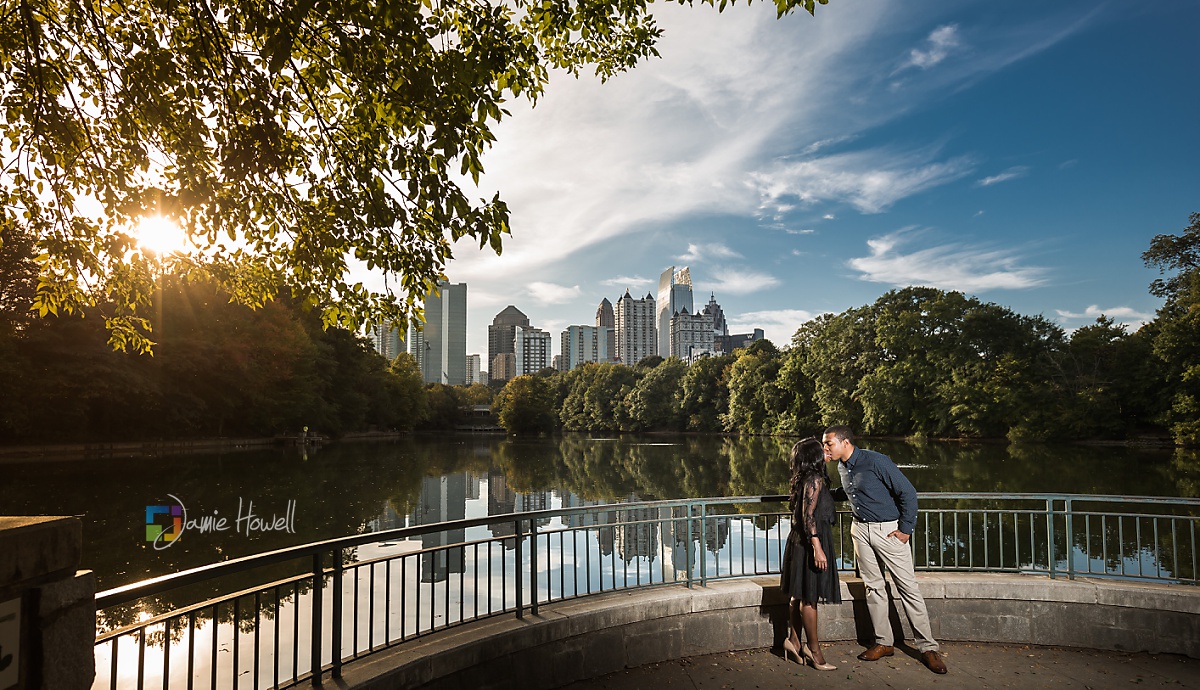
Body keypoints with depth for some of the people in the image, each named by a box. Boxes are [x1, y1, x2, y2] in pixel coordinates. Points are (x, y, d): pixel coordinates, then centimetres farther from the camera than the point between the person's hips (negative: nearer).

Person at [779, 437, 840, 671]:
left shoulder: (804, 480, 11)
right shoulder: (814, 480, -16)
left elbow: (794, 507, 22)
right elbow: (808, 516, -22)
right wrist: (817, 548, -25)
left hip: (800, 540, 10)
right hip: (811, 541, -10)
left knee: (798, 594, 16)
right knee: (810, 597, -2)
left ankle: (794, 641, 25)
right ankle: (814, 650, 5)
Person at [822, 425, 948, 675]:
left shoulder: (876, 461, -18)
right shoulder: (842, 467, 5)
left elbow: (907, 492, -15)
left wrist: (906, 529, -13)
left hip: (888, 529, -6)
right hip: (861, 530, 7)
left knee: (908, 586, -2)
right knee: (873, 586, 9)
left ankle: (928, 647, 7)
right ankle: (883, 643, 19)